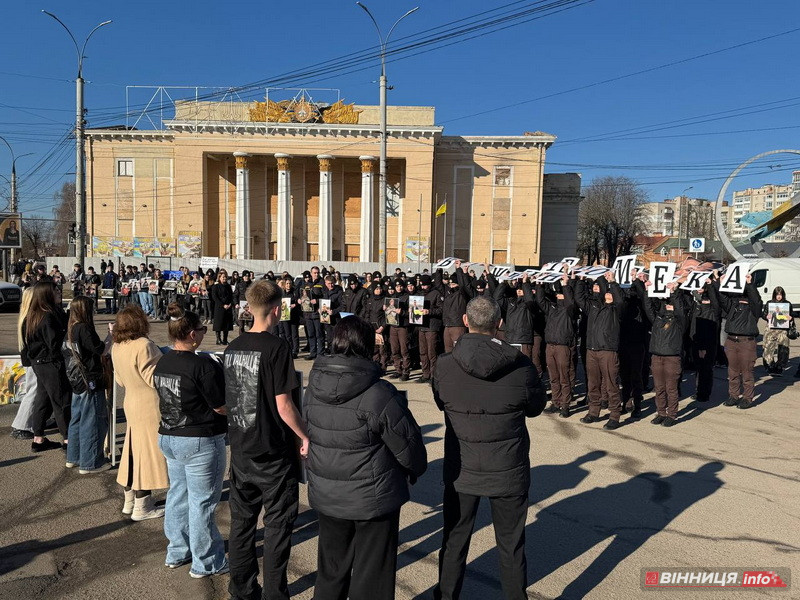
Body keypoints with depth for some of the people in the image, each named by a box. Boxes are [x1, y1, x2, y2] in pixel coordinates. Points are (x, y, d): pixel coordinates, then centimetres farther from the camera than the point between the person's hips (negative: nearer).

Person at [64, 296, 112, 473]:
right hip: (90, 382, -9)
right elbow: (101, 350, -16)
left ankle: (73, 457, 30)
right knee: (93, 421, 0)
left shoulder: (71, 329, 8)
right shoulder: (84, 329, -19)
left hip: (77, 381, 9)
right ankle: (90, 463, 6)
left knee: (77, 419, 19)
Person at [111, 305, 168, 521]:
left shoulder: (117, 347, 4)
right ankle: (142, 507, 9)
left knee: (134, 450, 18)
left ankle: (130, 500, 29)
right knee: (148, 451, 1)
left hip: (132, 403, 9)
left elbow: (120, 380, 13)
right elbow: (155, 378, -21)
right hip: (150, 405, -9)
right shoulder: (143, 345, -23)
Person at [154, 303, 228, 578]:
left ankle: (177, 552, 34)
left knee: (178, 494, 20)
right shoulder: (203, 365, -20)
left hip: (167, 437, 8)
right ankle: (206, 563, 17)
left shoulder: (161, 364, 4)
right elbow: (222, 407, -16)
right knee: (202, 502, 4)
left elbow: (161, 402, 14)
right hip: (200, 442, -8)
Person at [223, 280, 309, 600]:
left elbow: (227, 399, 10)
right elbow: (283, 405, -19)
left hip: (240, 449, 6)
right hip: (273, 452, -6)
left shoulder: (232, 347, 2)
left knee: (242, 520, 16)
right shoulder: (276, 348, -18)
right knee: (277, 523, 8)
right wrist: (305, 437, -6)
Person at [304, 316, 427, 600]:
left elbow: (307, 436, 7)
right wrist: (417, 469, 7)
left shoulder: (313, 389, -6)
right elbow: (408, 445, -14)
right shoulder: (380, 395, -23)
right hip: (372, 500, -5)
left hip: (325, 497, 5)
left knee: (331, 570, 24)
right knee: (371, 576, 13)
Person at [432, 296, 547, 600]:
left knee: (454, 541, 21)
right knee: (511, 546, 18)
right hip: (508, 471, -1)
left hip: (460, 470, 1)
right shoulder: (521, 366, -18)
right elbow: (536, 407, -1)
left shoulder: (445, 365, -15)